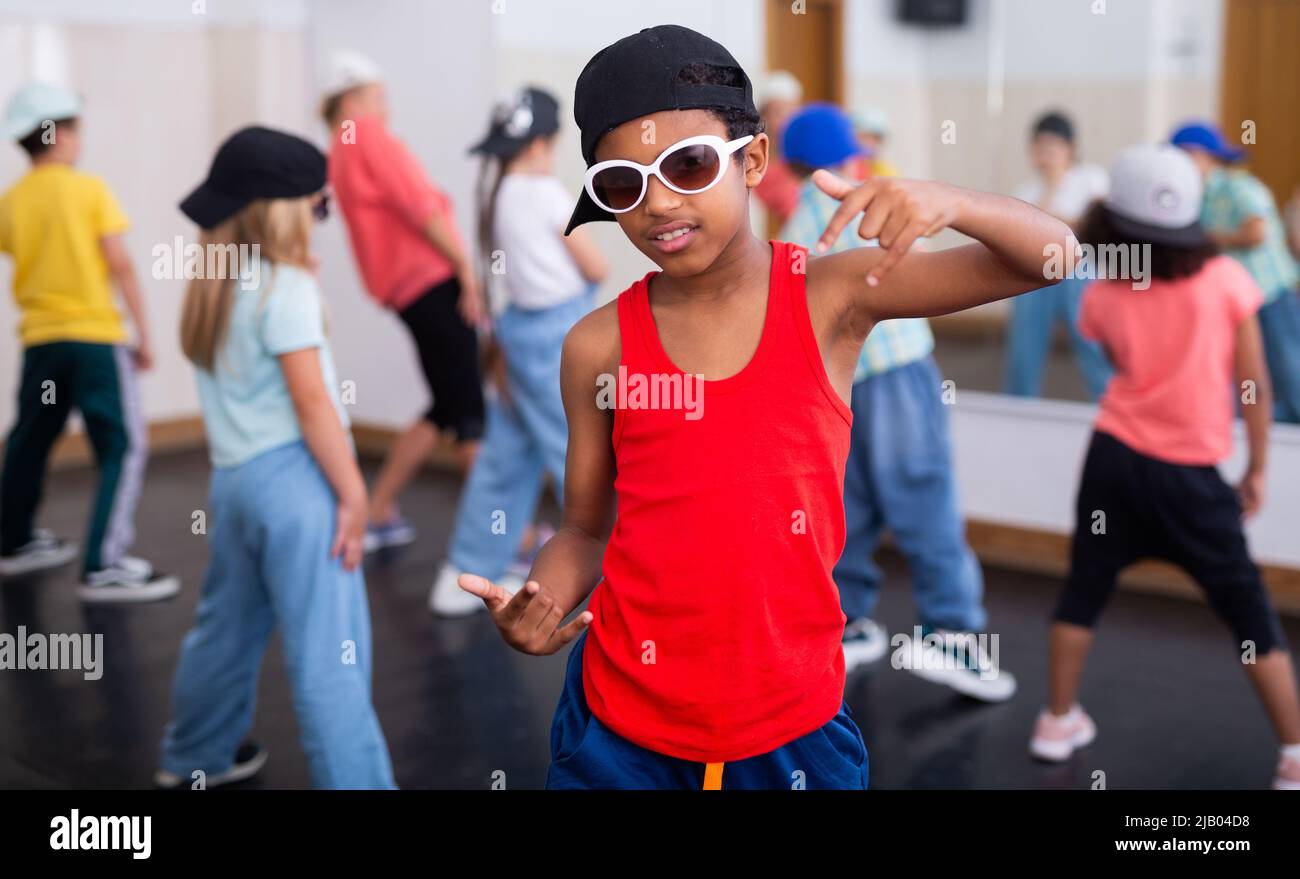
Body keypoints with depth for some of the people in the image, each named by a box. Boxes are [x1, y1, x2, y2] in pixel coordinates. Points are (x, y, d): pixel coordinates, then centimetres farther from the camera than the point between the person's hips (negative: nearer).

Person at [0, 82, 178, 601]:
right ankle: (105, 566, -13)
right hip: (95, 335, -6)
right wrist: (143, 333, -6)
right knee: (124, 446, -5)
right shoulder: (90, 189, -6)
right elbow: (120, 264, -9)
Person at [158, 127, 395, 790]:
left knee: (228, 625, 22)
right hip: (293, 477, -8)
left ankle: (195, 757, 37)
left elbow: (223, 394, 15)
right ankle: (352, 778, 0)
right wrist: (352, 493, -13)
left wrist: (229, 470, 17)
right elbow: (311, 401, -16)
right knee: (326, 650, -5)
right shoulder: (284, 286, -13)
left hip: (232, 475, 9)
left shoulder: (211, 285, 12)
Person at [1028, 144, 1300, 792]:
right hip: (1193, 475, -2)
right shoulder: (1226, 280, -7)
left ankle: (1059, 721, 28)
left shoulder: (1103, 297, -2)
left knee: (1084, 590, 19)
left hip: (1116, 458, 2)